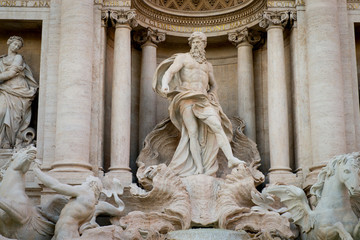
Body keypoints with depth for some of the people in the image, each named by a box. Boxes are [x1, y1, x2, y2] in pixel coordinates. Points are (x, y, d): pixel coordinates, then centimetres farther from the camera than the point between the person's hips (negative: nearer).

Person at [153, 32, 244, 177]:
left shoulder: (208, 65, 28)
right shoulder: (182, 58, 14)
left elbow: (213, 85, 38)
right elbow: (169, 72, -2)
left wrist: (211, 97, 17)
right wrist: (165, 84, -24)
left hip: (203, 100, 4)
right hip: (187, 98, -3)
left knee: (217, 125, -19)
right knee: (193, 132, -14)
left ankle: (231, 159, -29)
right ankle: (199, 170, -19)